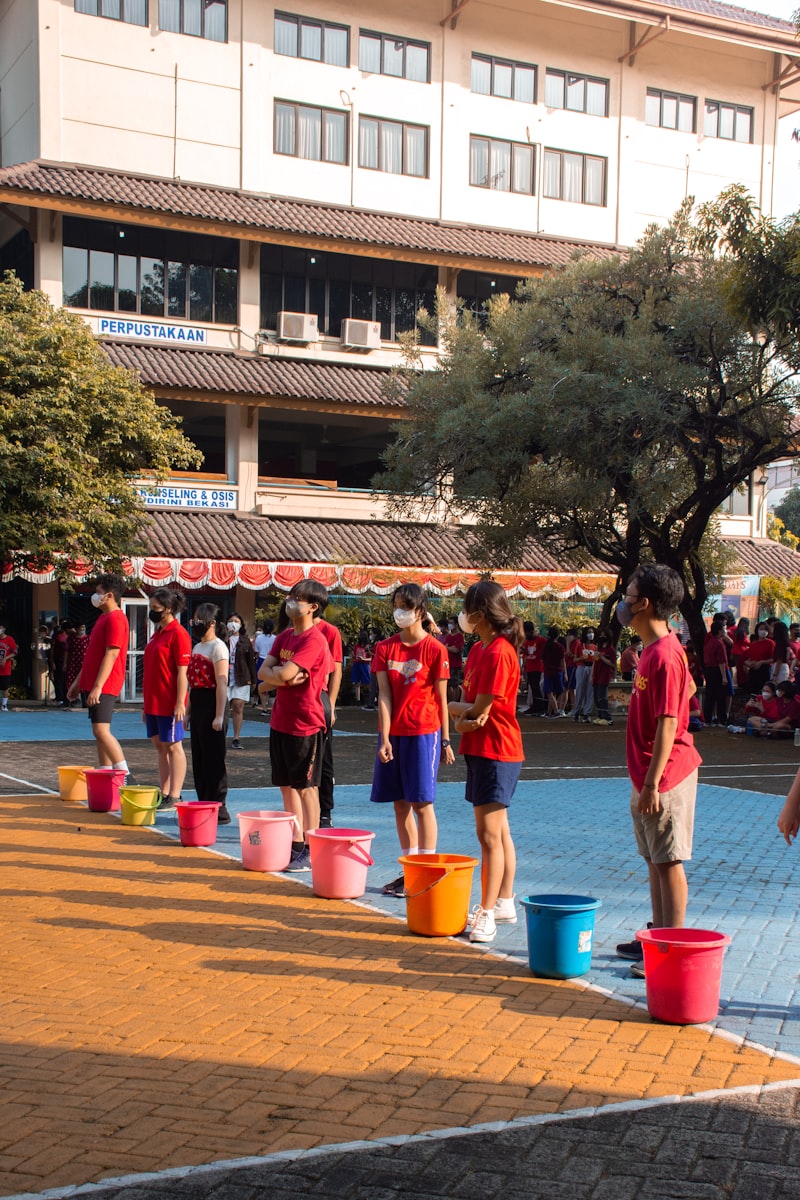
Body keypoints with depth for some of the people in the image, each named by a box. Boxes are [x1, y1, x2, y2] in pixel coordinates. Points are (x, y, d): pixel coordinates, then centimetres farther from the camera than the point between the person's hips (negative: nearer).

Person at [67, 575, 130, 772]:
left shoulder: (115, 619, -14)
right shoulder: (103, 618, 18)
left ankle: (125, 776, -12)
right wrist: (78, 681, 23)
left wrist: (97, 686, -24)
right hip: (93, 684, 10)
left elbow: (111, 655, -21)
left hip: (105, 686, -10)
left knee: (101, 731, -14)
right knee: (100, 733, 10)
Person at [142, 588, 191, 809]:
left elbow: (182, 671, -16)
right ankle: (164, 793, 18)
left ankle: (174, 796, 2)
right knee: (160, 746, 12)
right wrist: (146, 704, 19)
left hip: (169, 704, -9)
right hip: (153, 702, 9)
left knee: (173, 746, -3)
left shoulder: (178, 634, -12)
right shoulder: (157, 633, 14)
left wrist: (180, 703, -20)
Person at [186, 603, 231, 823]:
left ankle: (218, 809, -1)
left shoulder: (218, 647, -10)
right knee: (199, 760, 12)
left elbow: (222, 683, -16)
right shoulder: (197, 647, 17)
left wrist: (219, 716, -20)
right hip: (197, 705, 9)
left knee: (213, 760, -6)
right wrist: (188, 711, 18)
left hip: (210, 704, -9)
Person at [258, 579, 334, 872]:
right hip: (281, 721, 8)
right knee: (287, 786, 13)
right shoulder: (284, 636, 11)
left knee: (306, 788, -1)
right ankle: (294, 845, 22)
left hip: (305, 724, -8)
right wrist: (282, 677, -14)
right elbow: (263, 671, 3)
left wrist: (272, 677, -5)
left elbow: (284, 674, -25)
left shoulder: (314, 640, -16)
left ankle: (309, 851, 6)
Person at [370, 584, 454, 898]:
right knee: (400, 803, 9)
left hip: (423, 733, -5)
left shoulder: (434, 649, -6)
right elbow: (384, 694, -1)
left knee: (421, 802, -2)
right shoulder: (386, 647, 5)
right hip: (392, 733, 5)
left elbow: (441, 698, -3)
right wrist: (384, 737, -9)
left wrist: (445, 740, -2)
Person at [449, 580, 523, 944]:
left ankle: (486, 913, -3)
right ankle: (505, 903, 25)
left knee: (490, 834, -7)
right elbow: (467, 700, 9)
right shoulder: (478, 650, 12)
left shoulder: (499, 652, -18)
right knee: (498, 831, 16)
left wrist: (456, 708, 0)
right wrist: (466, 718, -12)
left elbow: (477, 708, -19)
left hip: (495, 751, -10)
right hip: (480, 748, 10)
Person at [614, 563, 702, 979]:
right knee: (655, 860, 16)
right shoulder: (653, 649, 11)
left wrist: (652, 783, -22)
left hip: (666, 776, -10)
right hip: (649, 775, 10)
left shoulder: (664, 655, -20)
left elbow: (668, 724, -22)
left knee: (668, 862, -3)